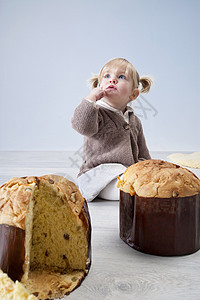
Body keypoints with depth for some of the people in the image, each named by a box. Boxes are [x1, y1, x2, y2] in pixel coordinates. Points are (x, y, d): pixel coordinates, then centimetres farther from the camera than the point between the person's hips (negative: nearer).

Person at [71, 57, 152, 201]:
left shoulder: (134, 121, 15)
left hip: (129, 172, 7)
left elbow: (142, 154, 22)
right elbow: (83, 126, -29)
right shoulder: (97, 112, -5)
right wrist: (91, 98, -25)